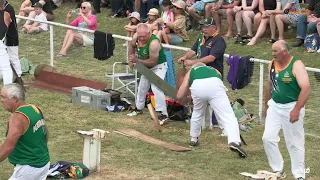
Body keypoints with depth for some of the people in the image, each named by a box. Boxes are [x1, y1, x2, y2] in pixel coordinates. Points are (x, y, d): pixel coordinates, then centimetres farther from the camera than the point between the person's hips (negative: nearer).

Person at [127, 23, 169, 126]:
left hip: (158, 66, -8)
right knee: (142, 87, 22)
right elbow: (132, 46, 9)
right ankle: (138, 108, 44)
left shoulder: (154, 43, -36)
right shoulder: (136, 37, -15)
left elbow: (153, 62, -33)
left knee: (156, 88, -25)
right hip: (147, 66, 8)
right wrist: (131, 58, -2)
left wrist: (137, 60, -33)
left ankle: (163, 115, -24)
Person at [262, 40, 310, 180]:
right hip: (274, 106, 6)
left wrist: (296, 110, -28)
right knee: (268, 138, 1)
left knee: (295, 143, 1)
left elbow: (306, 88, -23)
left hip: (291, 107, -6)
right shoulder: (272, 64, 4)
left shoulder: (296, 65, -16)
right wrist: (267, 105, 22)